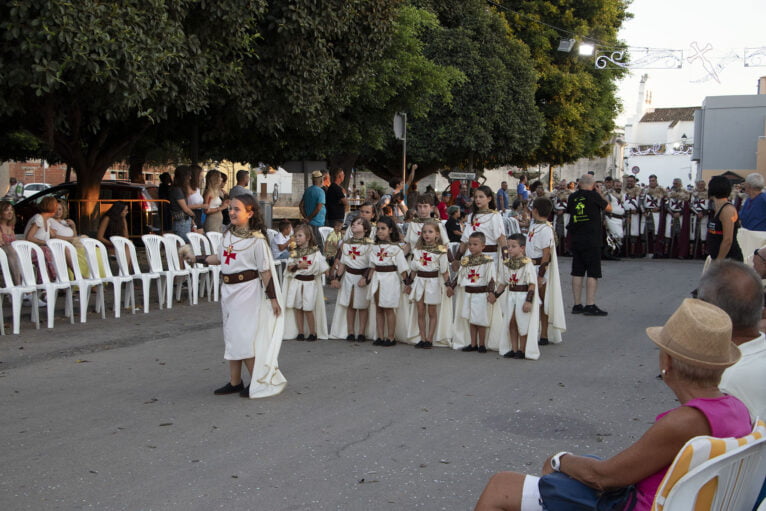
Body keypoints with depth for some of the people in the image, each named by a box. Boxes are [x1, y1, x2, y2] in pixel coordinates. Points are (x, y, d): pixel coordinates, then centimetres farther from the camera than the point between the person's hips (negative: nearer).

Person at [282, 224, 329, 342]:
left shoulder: (315, 252, -3)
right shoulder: (294, 252, 7)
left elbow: (324, 269, -7)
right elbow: (289, 267, -1)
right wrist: (298, 266, -17)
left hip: (309, 282, -4)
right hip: (296, 282, 4)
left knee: (308, 308, -5)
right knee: (297, 307, 5)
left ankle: (313, 333, 8)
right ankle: (300, 332, 13)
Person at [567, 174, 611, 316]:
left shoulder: (573, 197, 4)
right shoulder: (594, 196, -9)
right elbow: (609, 209, 4)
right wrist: (601, 195, 15)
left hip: (576, 239, 5)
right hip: (592, 239, -5)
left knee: (577, 272, 9)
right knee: (593, 273, -2)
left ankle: (577, 305, 12)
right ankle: (590, 305, -6)